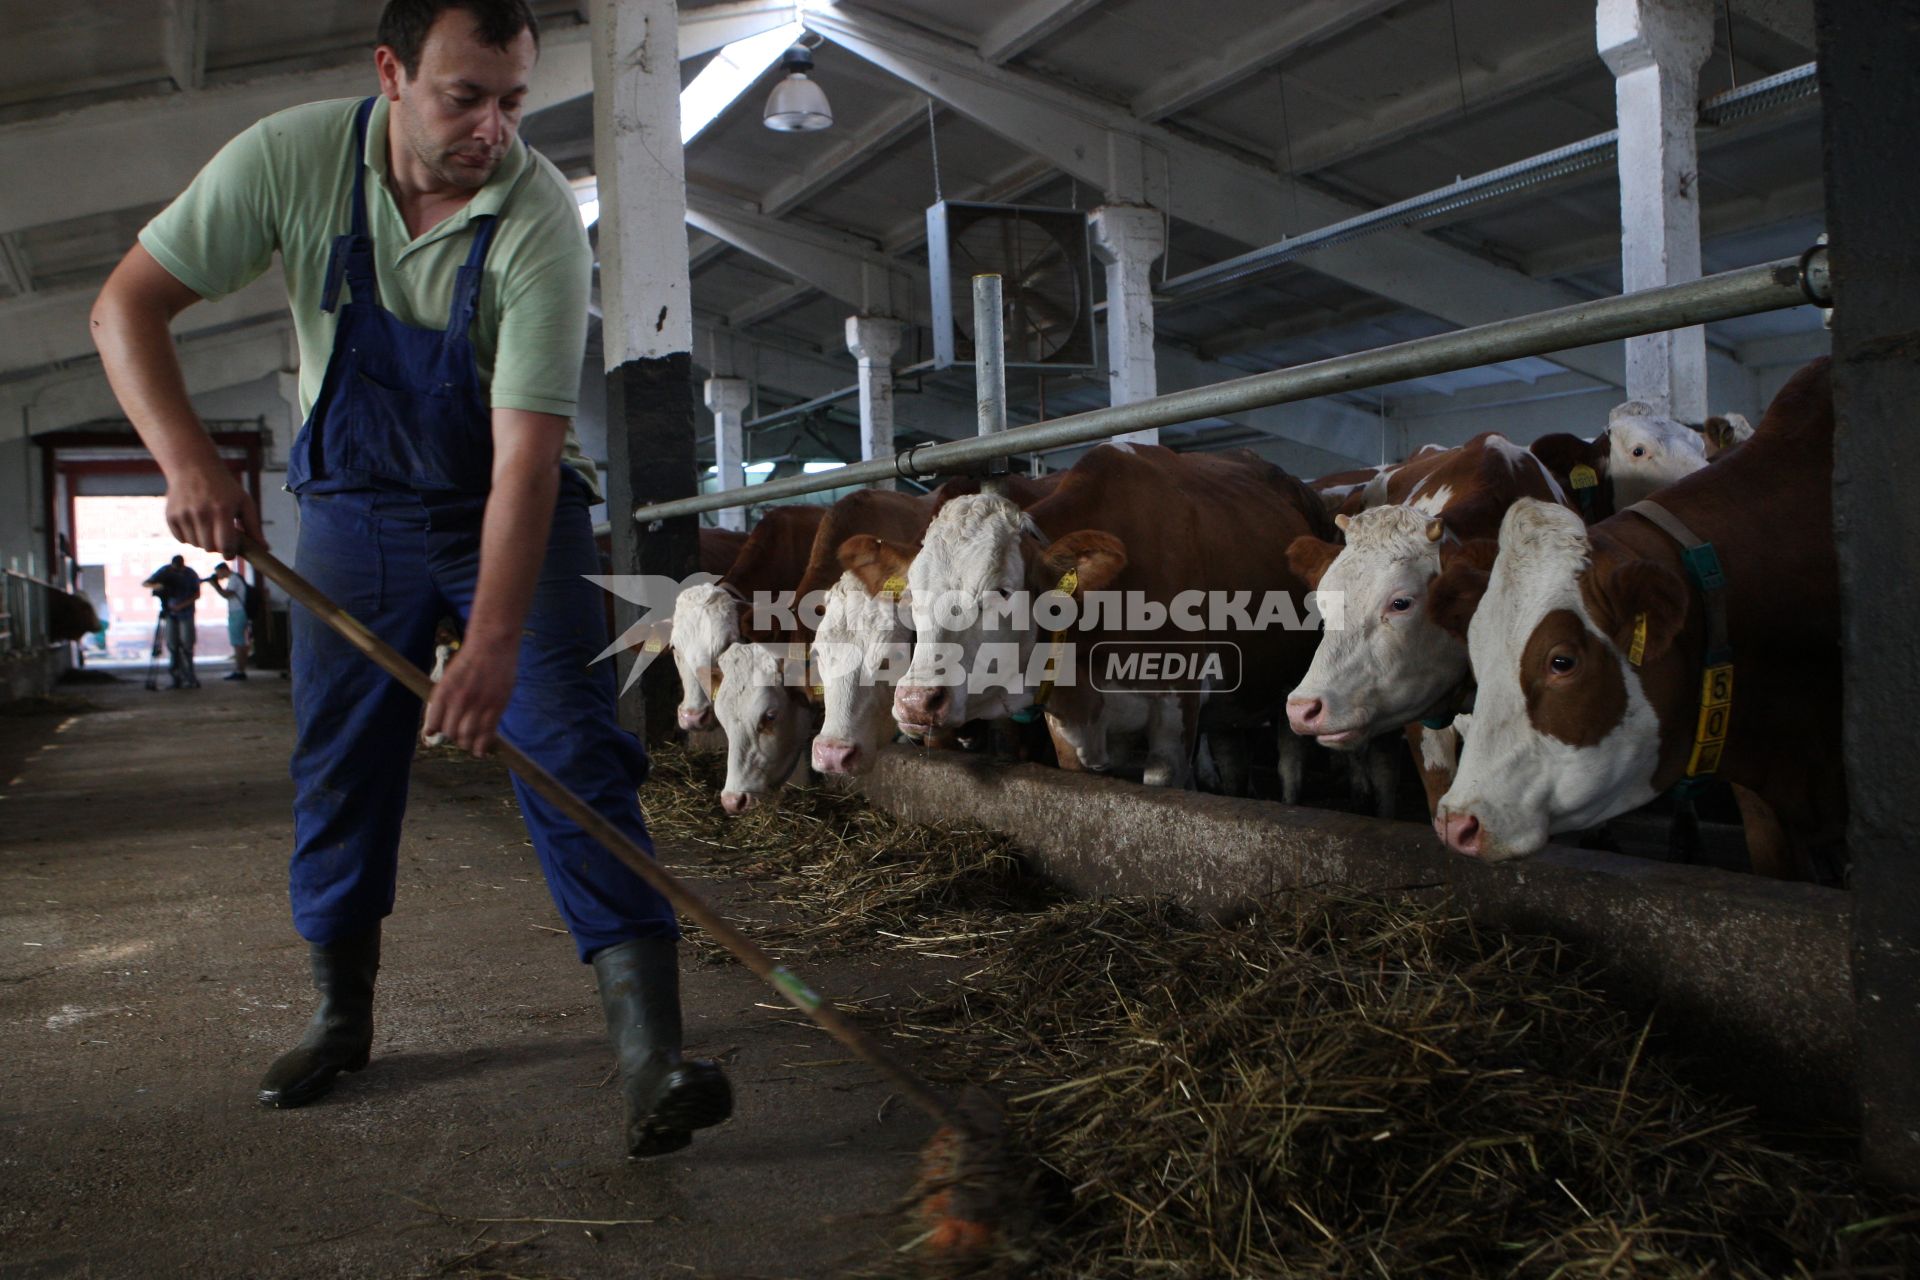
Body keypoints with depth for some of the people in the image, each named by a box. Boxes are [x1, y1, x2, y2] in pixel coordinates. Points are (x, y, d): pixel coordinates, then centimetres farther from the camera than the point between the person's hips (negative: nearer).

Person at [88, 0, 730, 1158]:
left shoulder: (542, 219, -25)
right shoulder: (292, 159, -16)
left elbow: (526, 452, -30)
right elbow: (129, 305, -13)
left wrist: (492, 643, -38)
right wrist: (188, 457, -31)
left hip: (512, 510, -3)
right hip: (356, 505, 3)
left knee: (573, 750, -15)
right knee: (338, 767, 6)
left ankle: (653, 1051, -18)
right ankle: (342, 1015, 25)